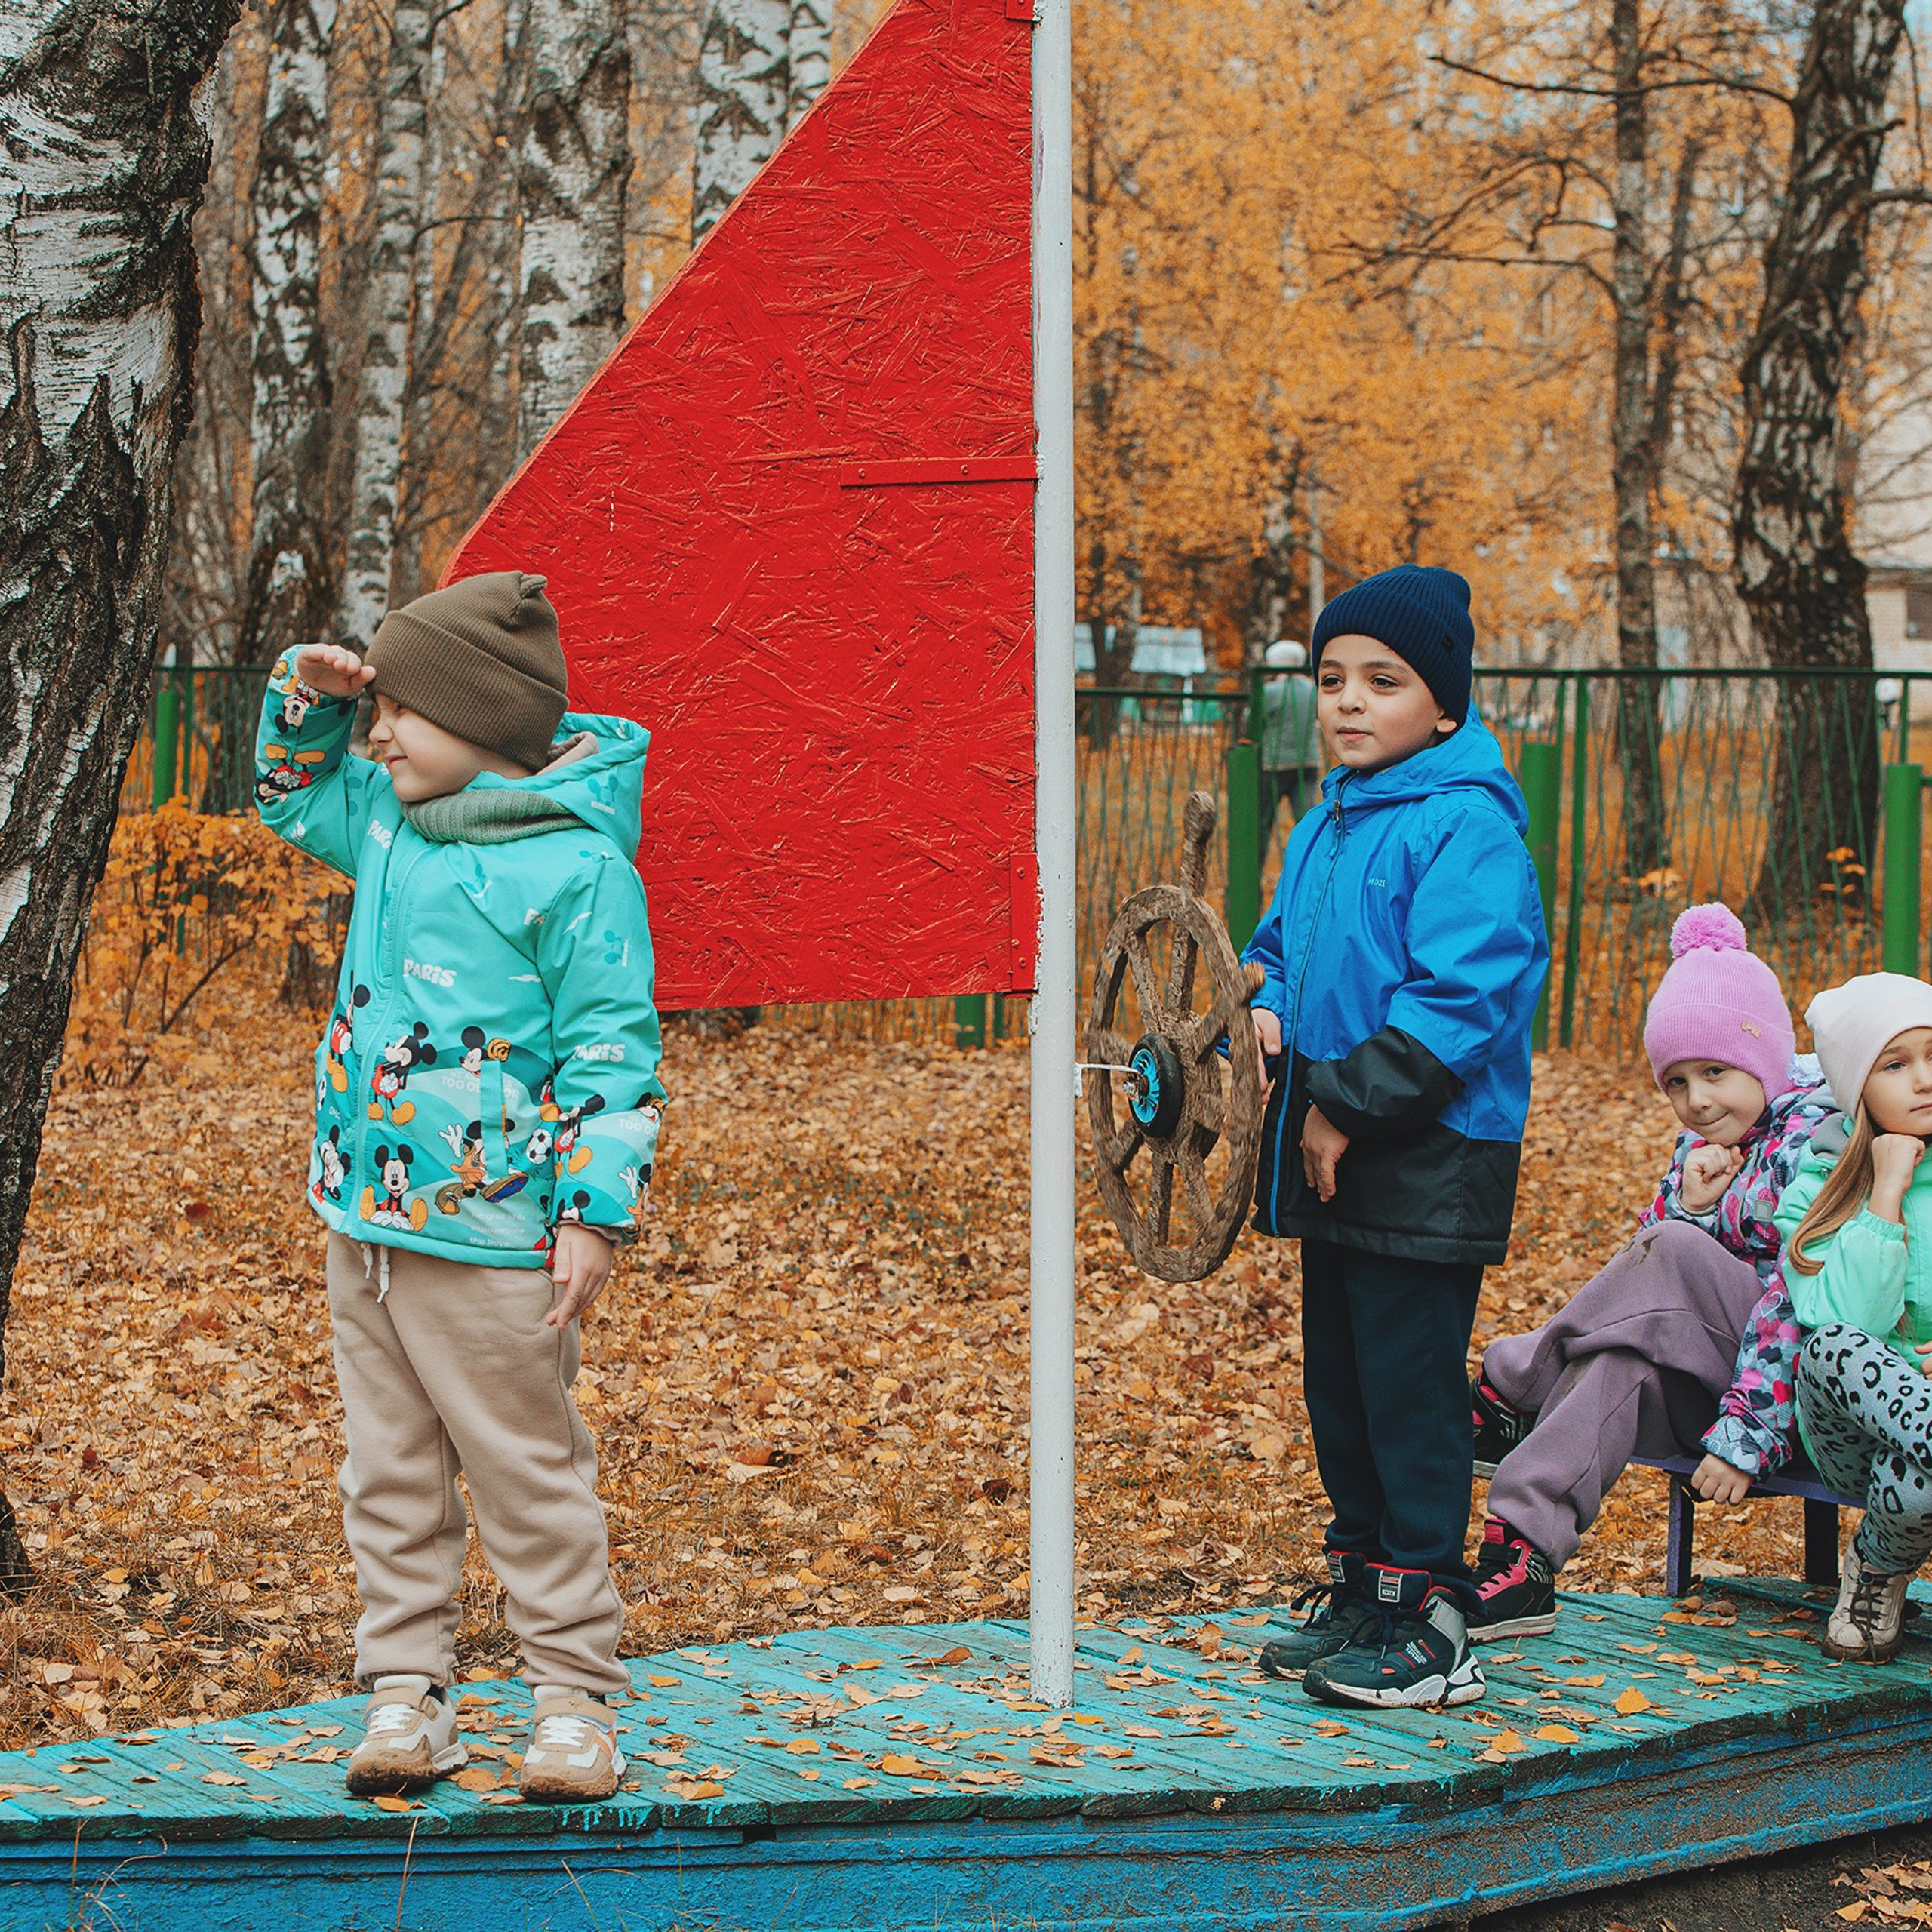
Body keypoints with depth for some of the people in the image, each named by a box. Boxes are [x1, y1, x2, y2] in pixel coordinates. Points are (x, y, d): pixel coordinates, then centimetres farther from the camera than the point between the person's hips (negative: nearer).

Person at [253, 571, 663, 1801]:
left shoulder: (575, 867, -14)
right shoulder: (392, 822, 8)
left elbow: (613, 1053, -14)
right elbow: (293, 800, 30)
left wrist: (595, 1213, -17)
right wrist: (310, 700, 11)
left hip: (489, 1244, -7)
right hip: (364, 1224, 7)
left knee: (528, 1474, 1)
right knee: (389, 1473, 10)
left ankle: (576, 1699, 11)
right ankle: (406, 1692, 17)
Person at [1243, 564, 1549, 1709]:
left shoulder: (1466, 827, -15)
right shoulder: (1327, 825, 12)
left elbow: (1459, 1002, -21)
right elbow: (1284, 942, 26)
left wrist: (1346, 1102, -19)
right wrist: (1271, 1011, 3)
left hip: (1431, 1169, -9)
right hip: (1333, 1160, 9)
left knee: (1412, 1390, -5)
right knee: (1339, 1383, 15)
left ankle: (1431, 1630, 2)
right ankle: (1362, 1594, 26)